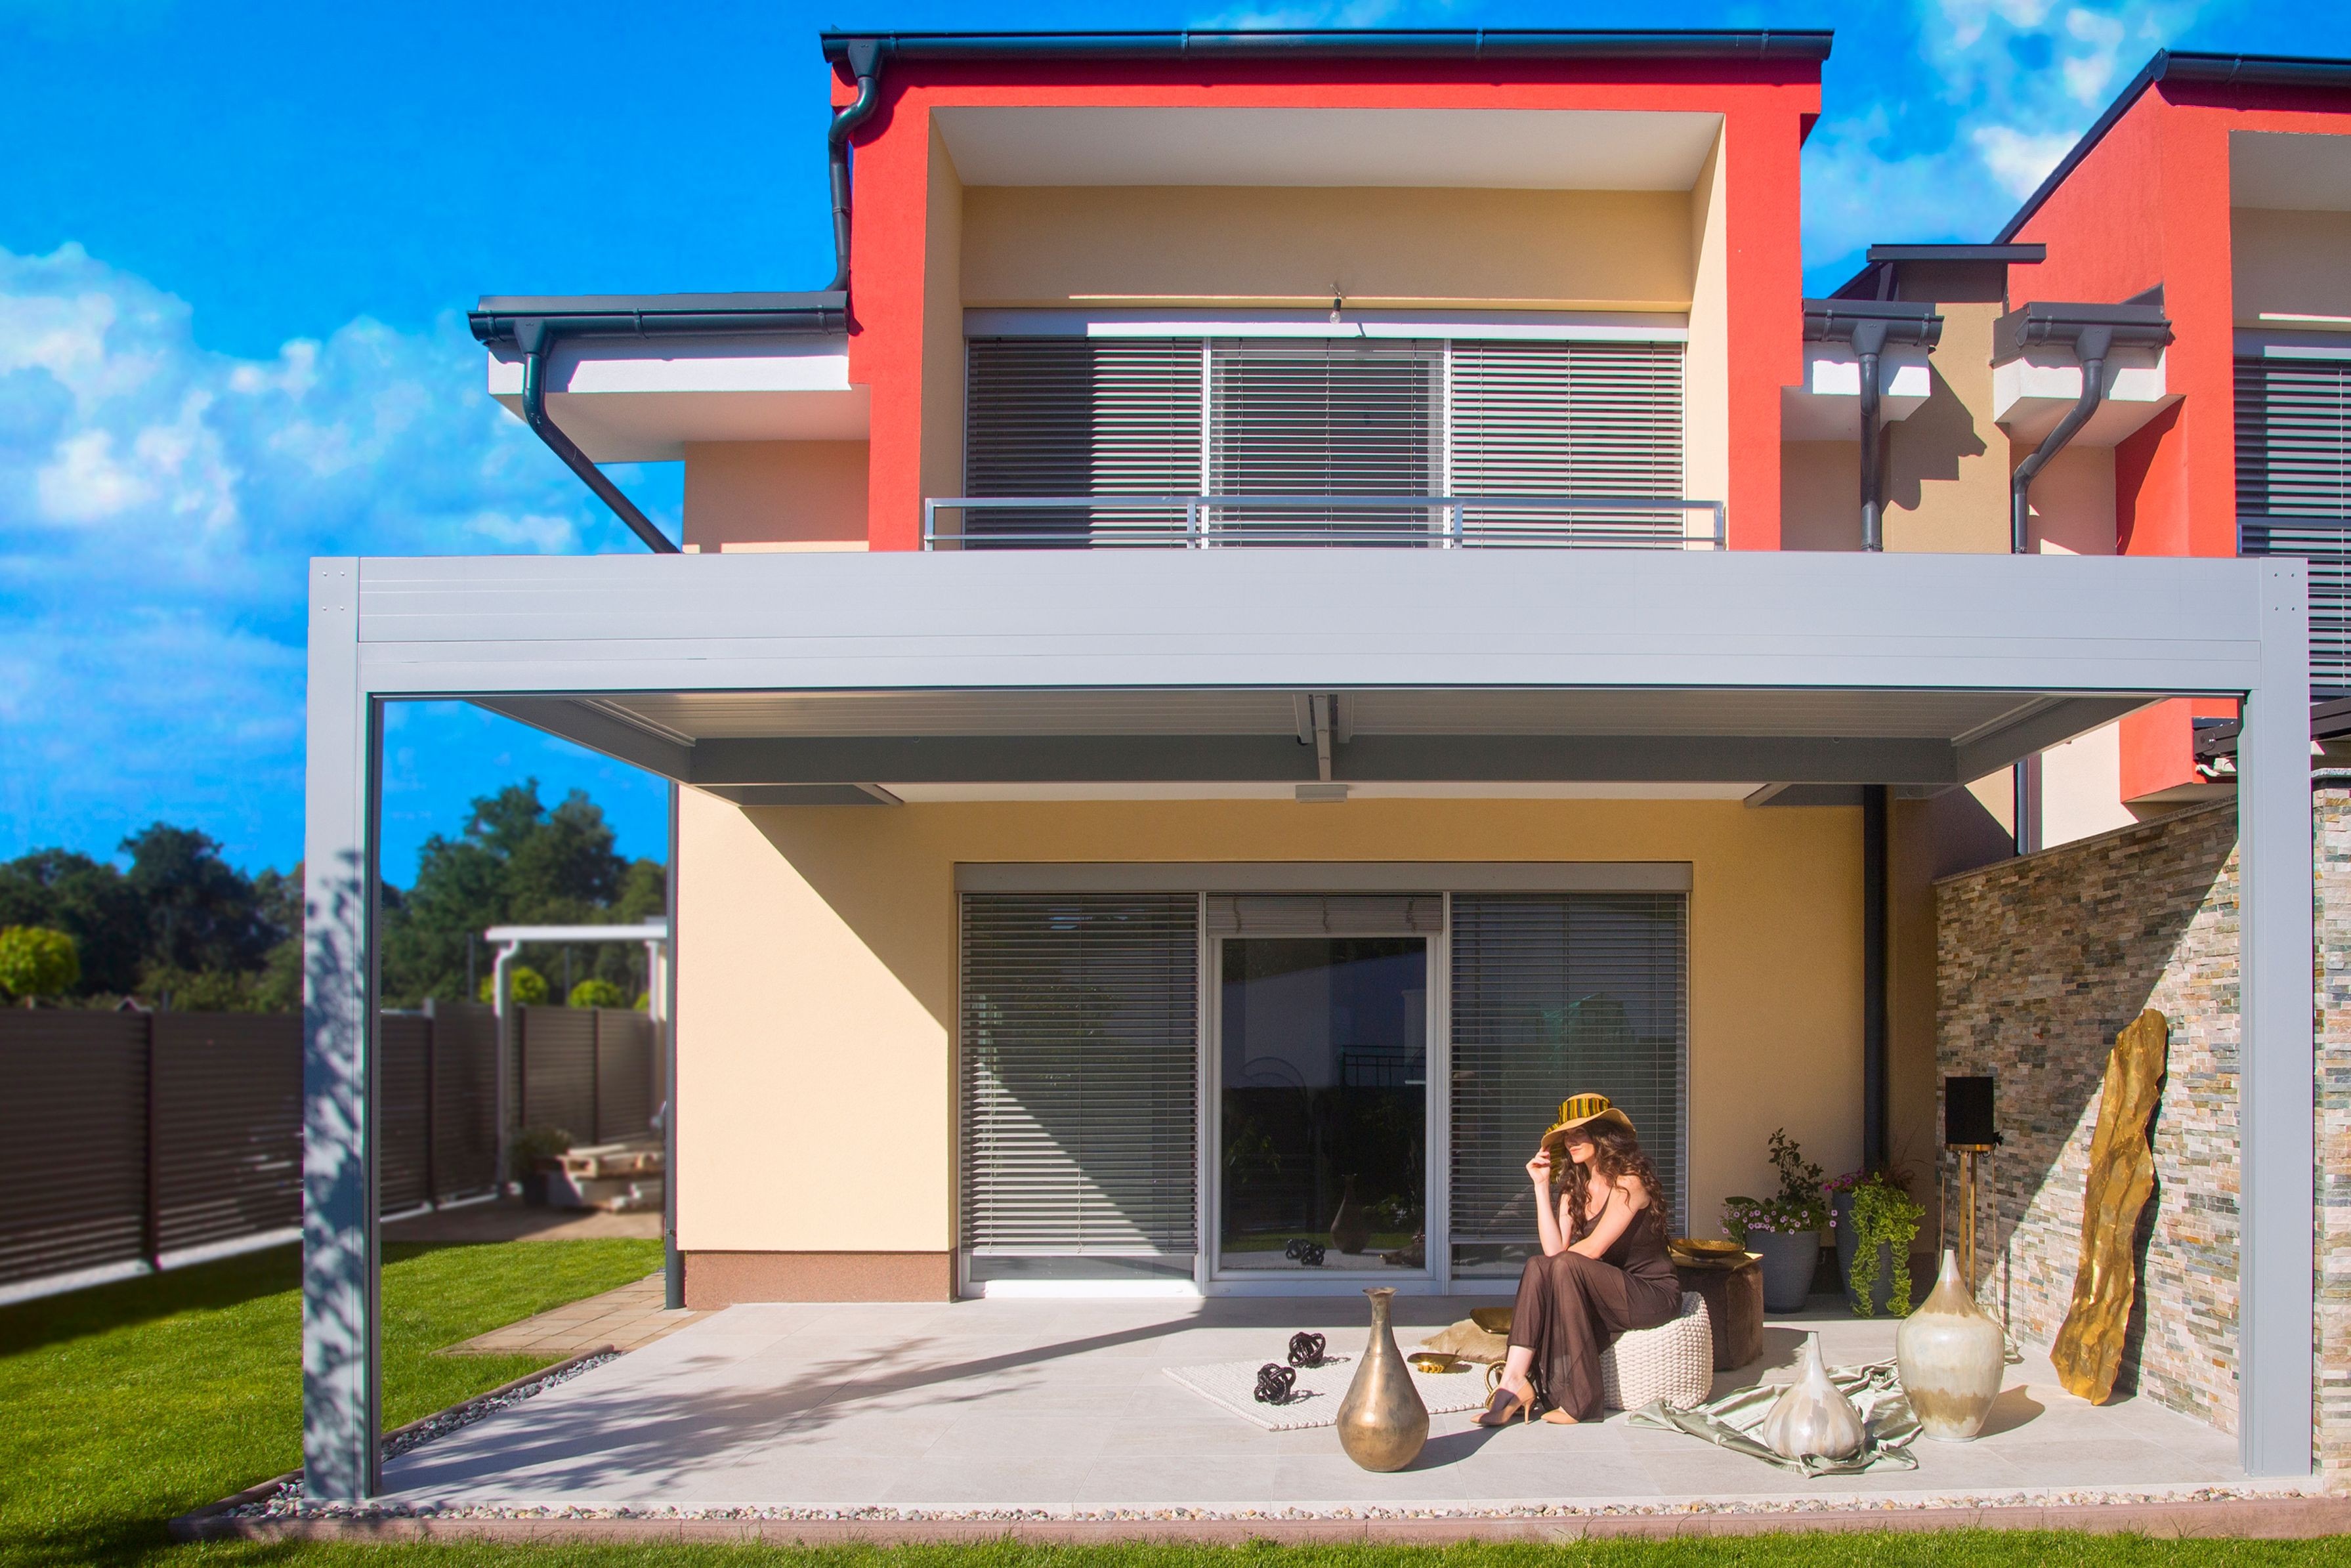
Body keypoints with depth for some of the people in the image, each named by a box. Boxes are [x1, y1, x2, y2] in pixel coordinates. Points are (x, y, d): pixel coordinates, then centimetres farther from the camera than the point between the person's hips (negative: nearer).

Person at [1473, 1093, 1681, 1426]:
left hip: (1653, 1294, -7)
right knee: (1538, 1267, -17)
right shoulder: (1575, 1189, 10)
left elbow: (1593, 1249, -19)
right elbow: (1553, 1249, -5)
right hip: (1607, 1292, 7)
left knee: (1567, 1267, -28)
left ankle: (1579, 1399, -28)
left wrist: (1559, 1258, -1)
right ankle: (1515, 1381, -31)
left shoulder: (1628, 1181, -13)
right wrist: (1541, 1185, -5)